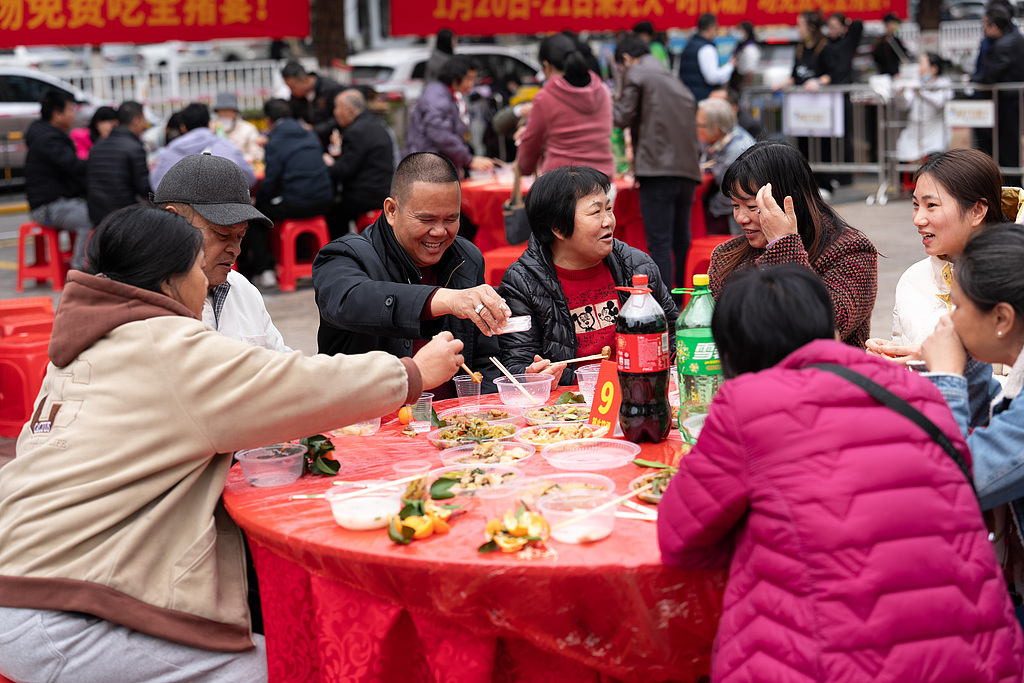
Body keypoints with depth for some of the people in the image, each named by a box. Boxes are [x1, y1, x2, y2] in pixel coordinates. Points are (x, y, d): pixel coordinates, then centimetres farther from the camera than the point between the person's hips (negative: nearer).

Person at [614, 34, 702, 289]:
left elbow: (623, 118, -3)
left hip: (658, 167, -8)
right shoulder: (673, 78, 25)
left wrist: (614, 102, 18)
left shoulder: (635, 73, 2)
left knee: (659, 242, -9)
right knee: (681, 239, 17)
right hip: (688, 168, 8)